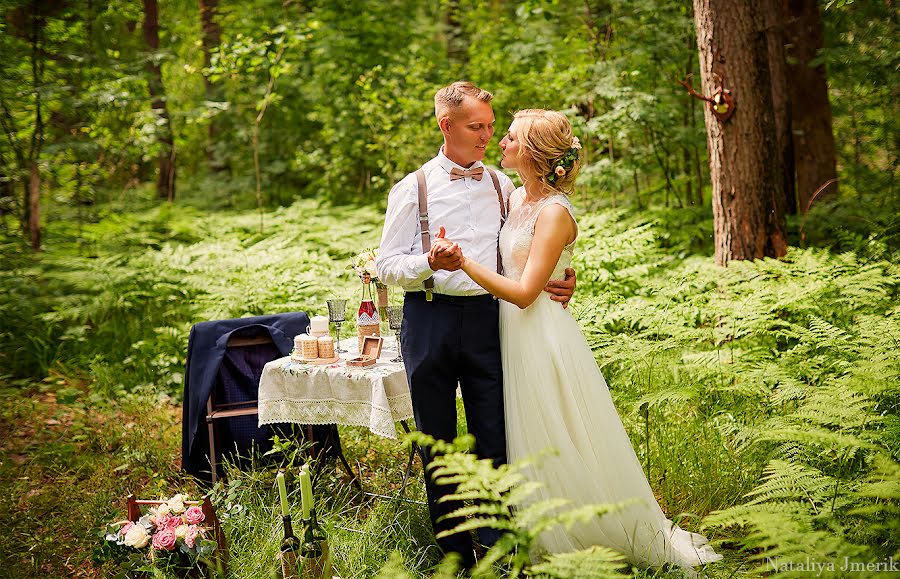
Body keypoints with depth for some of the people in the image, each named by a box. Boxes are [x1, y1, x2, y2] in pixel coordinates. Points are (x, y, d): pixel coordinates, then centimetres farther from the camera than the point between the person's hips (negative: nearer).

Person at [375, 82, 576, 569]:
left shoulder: (502, 187, 14)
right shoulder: (412, 189, 6)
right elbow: (387, 265, 1)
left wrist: (559, 281, -2)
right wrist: (431, 263, -18)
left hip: (487, 317, 1)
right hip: (429, 318, -1)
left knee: (495, 439, -5)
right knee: (437, 442, 8)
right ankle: (454, 554, 20)